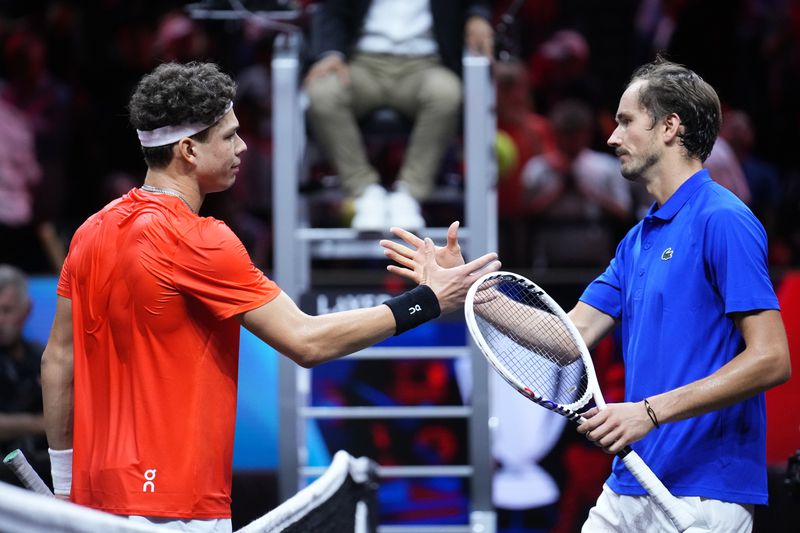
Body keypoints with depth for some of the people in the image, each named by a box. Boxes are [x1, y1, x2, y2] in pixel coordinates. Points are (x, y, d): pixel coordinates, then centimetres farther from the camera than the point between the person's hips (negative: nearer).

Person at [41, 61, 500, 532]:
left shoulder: (92, 232, 9)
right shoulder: (198, 241, -15)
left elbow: (59, 360, 14)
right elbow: (306, 341, -16)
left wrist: (64, 481, 21)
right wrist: (428, 300, -8)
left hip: (98, 493, 9)